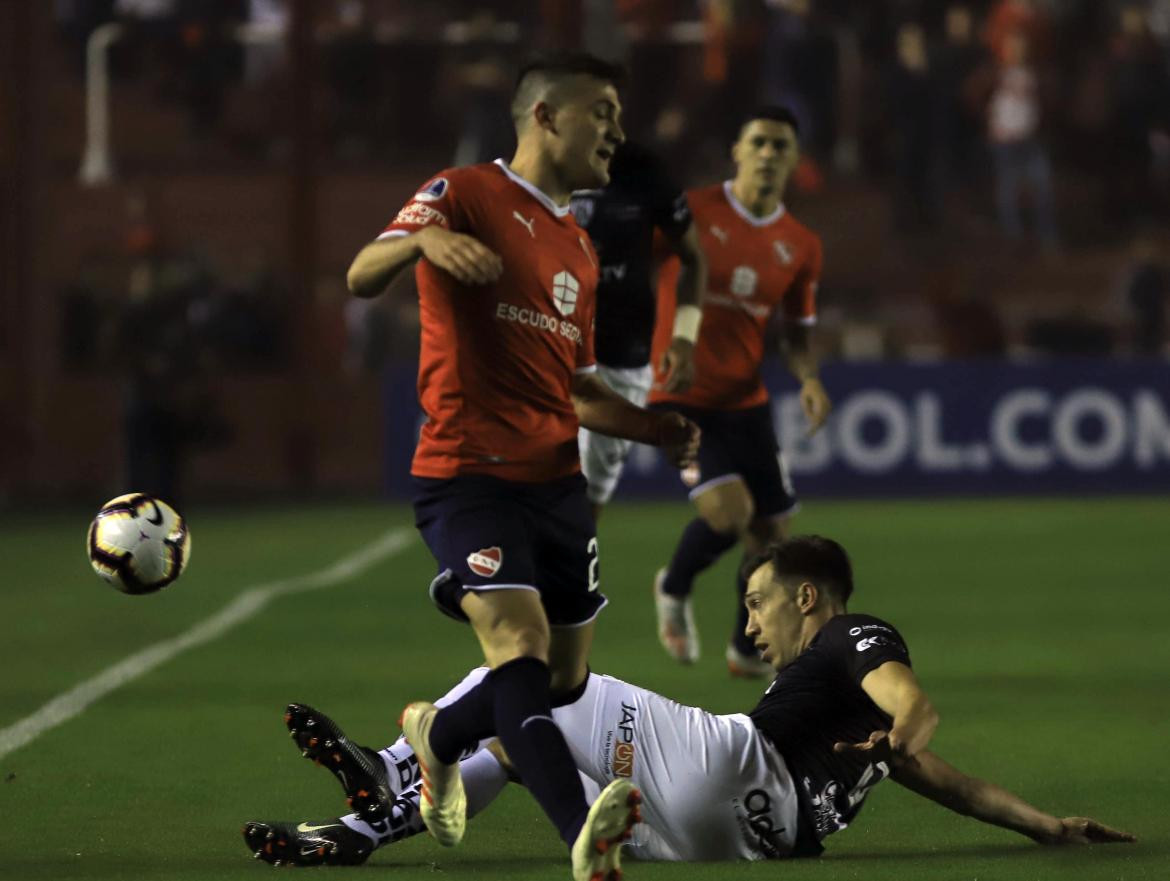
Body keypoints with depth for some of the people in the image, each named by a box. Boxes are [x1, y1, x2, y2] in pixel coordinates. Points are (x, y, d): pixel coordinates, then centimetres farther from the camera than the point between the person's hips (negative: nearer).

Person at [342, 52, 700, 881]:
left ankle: (437, 735, 37)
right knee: (520, 642, -25)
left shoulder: (579, 250, 21)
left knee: (564, 675, 8)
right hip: (468, 474, -8)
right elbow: (361, 278, -15)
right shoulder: (465, 195, -2)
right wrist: (421, 238, -36)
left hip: (556, 481, 8)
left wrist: (657, 429, 9)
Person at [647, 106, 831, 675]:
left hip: (746, 401, 5)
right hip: (681, 395, -5)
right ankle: (675, 588, 10)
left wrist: (809, 379, -7)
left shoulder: (800, 247, 3)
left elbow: (797, 332, 13)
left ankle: (747, 650, 27)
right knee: (729, 509, -22)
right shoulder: (688, 213, -10)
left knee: (770, 530, 4)